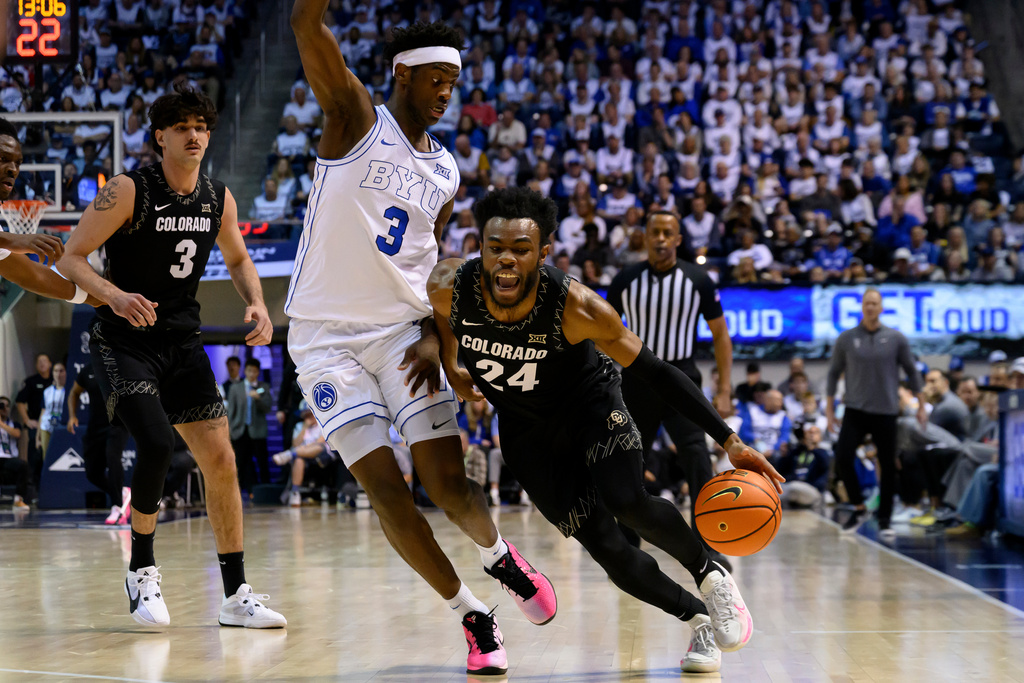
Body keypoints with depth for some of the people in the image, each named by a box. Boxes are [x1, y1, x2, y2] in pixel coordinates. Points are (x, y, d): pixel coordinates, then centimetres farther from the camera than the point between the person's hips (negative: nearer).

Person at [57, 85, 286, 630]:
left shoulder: (219, 199, 2)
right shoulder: (128, 191, -14)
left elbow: (238, 259, 19)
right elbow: (71, 259, -13)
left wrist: (256, 303, -1)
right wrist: (115, 296, -31)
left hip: (182, 341, 5)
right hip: (124, 341, -5)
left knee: (221, 461, -1)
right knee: (156, 444, -26)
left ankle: (235, 595, 9)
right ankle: (141, 570, -2)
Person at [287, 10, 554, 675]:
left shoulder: (446, 172, 10)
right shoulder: (356, 118, -4)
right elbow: (307, 25, -18)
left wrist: (433, 336, -1)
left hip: (403, 331, 4)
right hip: (328, 335, -3)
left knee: (447, 481, -7)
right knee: (385, 489, -9)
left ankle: (499, 555, 25)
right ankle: (472, 612, 7)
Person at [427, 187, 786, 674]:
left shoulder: (576, 307, -33)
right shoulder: (449, 287, -28)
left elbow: (656, 372, -25)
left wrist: (730, 441, -28)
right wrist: (451, 368, 4)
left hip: (590, 405, -2)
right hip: (527, 428, 2)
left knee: (627, 502, -27)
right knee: (603, 547, -8)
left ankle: (711, 576, 3)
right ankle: (699, 620, 13)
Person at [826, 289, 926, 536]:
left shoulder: (896, 339, 0)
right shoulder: (846, 339, 1)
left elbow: (912, 371, 8)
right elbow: (834, 373, 8)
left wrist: (921, 406, 6)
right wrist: (829, 409, 6)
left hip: (886, 412, 0)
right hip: (855, 411, 0)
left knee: (888, 467, 2)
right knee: (843, 459, -14)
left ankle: (884, 520, 14)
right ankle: (858, 508, 7)